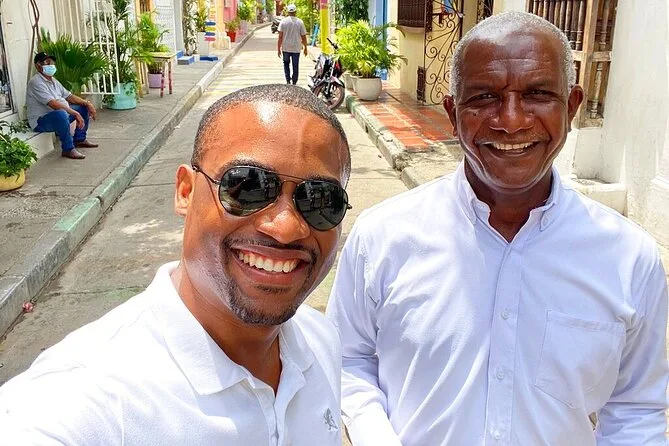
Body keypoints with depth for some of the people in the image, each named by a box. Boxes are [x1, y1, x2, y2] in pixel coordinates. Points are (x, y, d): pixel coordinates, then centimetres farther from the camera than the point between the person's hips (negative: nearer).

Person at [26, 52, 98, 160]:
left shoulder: (53, 81, 13)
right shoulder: (36, 82, -19)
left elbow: (68, 96, 15)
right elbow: (53, 104, -29)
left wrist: (87, 103, 0)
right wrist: (75, 113, -31)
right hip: (41, 121, -10)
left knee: (84, 107, 13)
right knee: (61, 114, -41)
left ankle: (80, 139, 17)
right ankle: (68, 149, -27)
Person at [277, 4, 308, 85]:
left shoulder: (283, 21, -4)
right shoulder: (300, 22, -3)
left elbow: (280, 36, -6)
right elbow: (303, 37, 0)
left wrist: (278, 49, -1)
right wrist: (305, 48, 11)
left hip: (286, 48, 0)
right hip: (296, 48, 0)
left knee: (286, 63, 18)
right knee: (295, 66, 7)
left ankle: (288, 80, 8)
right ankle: (294, 83, 9)